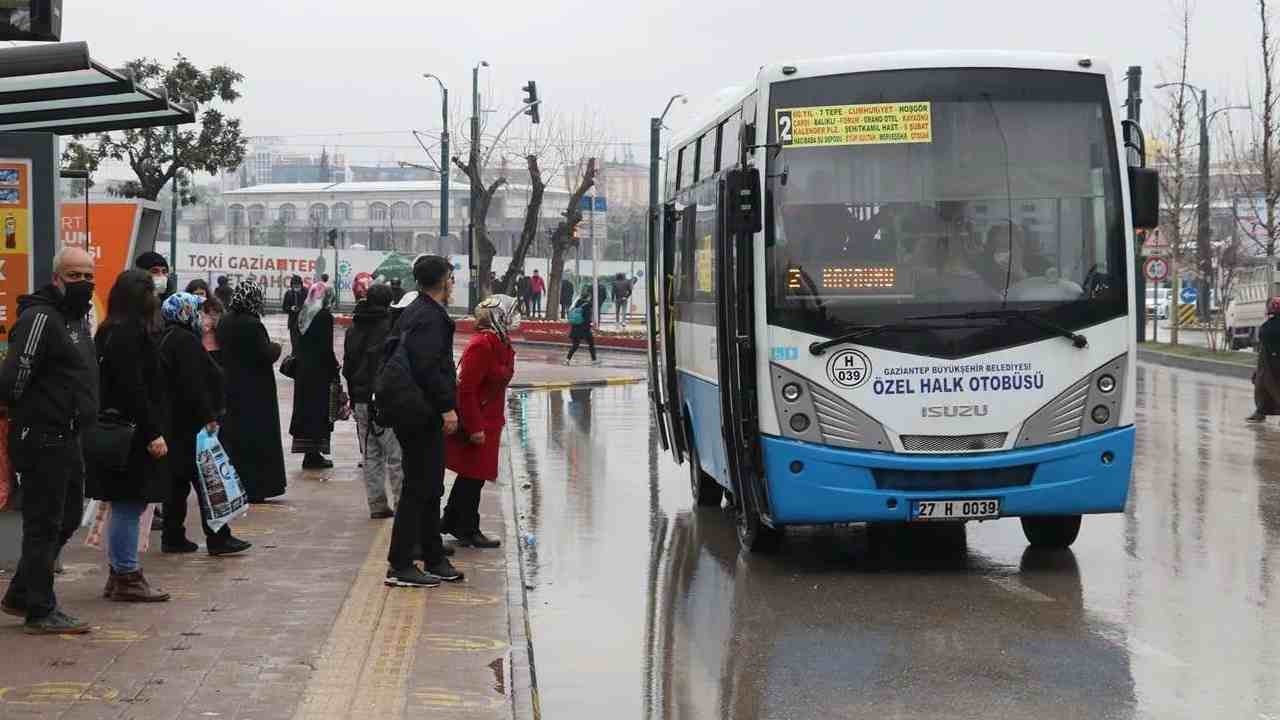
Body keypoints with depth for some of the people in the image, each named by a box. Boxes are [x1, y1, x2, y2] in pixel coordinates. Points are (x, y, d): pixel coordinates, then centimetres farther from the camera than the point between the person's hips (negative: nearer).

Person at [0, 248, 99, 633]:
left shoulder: (77, 318, 16)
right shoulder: (40, 318, -16)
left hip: (65, 438, 10)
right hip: (43, 439, -10)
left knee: (66, 518, 17)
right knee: (44, 524, -3)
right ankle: (40, 612, 6)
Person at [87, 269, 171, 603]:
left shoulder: (113, 332, 16)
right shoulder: (128, 334, -15)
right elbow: (133, 389, -21)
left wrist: (153, 430, 19)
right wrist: (153, 433, -20)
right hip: (131, 434, -10)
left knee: (126, 506, 14)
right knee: (129, 504, -5)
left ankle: (120, 575, 20)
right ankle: (127, 577, 0)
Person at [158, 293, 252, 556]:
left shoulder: (165, 339, 16)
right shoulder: (185, 341, -15)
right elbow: (193, 384, -23)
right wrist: (208, 416, -21)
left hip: (174, 424, 10)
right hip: (191, 424, -10)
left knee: (178, 480, 13)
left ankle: (172, 537, 15)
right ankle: (218, 538, -6)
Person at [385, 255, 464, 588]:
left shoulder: (414, 312, 16)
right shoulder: (429, 317, -16)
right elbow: (427, 367, -25)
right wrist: (447, 406, -22)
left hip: (417, 414, 11)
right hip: (423, 416, -11)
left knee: (429, 488, 16)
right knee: (419, 489, -7)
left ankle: (434, 559, 25)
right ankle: (400, 565, -4)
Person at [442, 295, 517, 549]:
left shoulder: (501, 344, 9)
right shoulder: (481, 345, -22)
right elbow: (466, 389, -24)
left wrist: (498, 418, 21)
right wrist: (474, 428, -23)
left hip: (488, 420, 10)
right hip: (476, 423, -10)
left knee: (472, 475, 19)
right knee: (474, 475, 1)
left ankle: (450, 521, 32)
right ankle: (468, 531, 12)